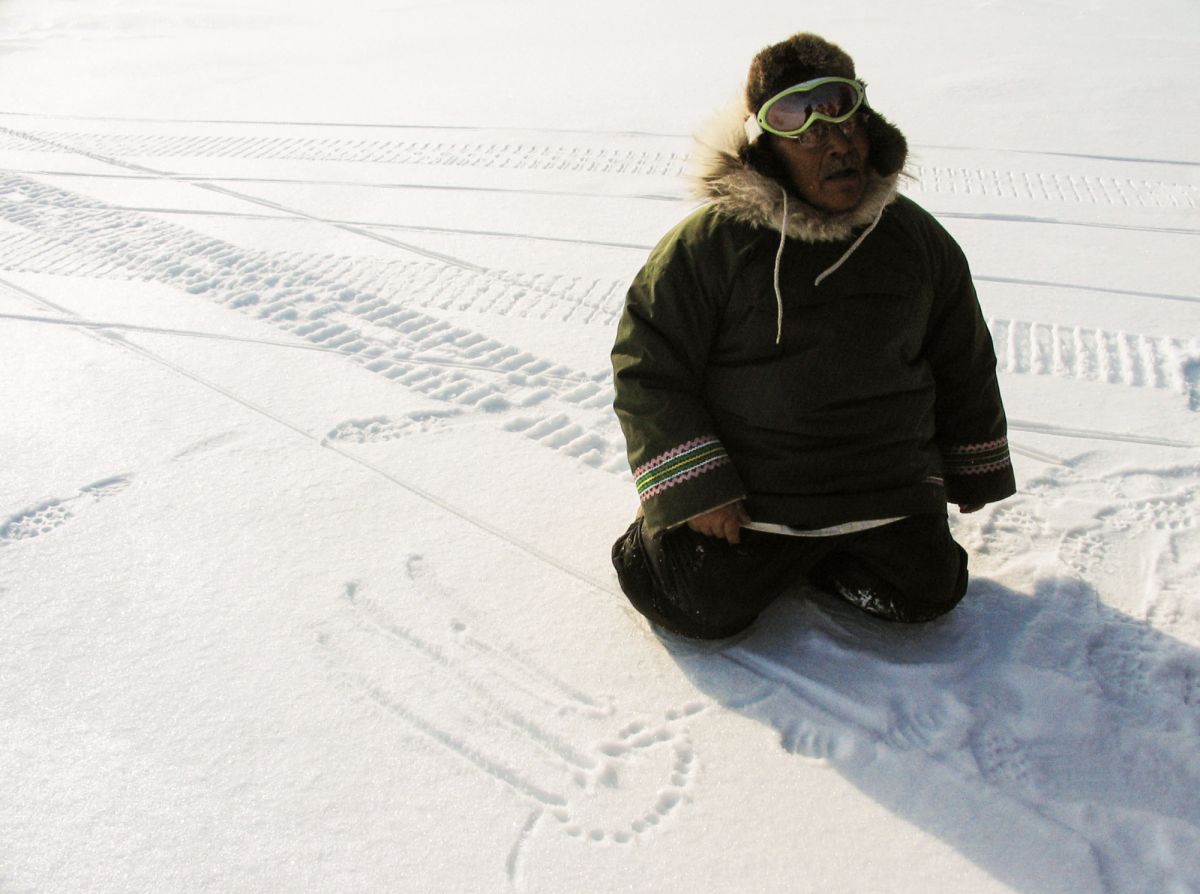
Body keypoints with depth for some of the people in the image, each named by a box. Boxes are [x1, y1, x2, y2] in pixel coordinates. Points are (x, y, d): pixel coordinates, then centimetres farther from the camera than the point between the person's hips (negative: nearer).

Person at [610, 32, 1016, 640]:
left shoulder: (918, 239, 3)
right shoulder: (707, 244, -11)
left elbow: (964, 367, 14)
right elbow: (648, 369, -10)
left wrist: (975, 474, 19)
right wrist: (696, 492, -16)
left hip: (887, 480, 4)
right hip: (744, 488, -3)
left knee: (927, 595, -7)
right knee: (705, 613, -12)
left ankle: (812, 555, 19)